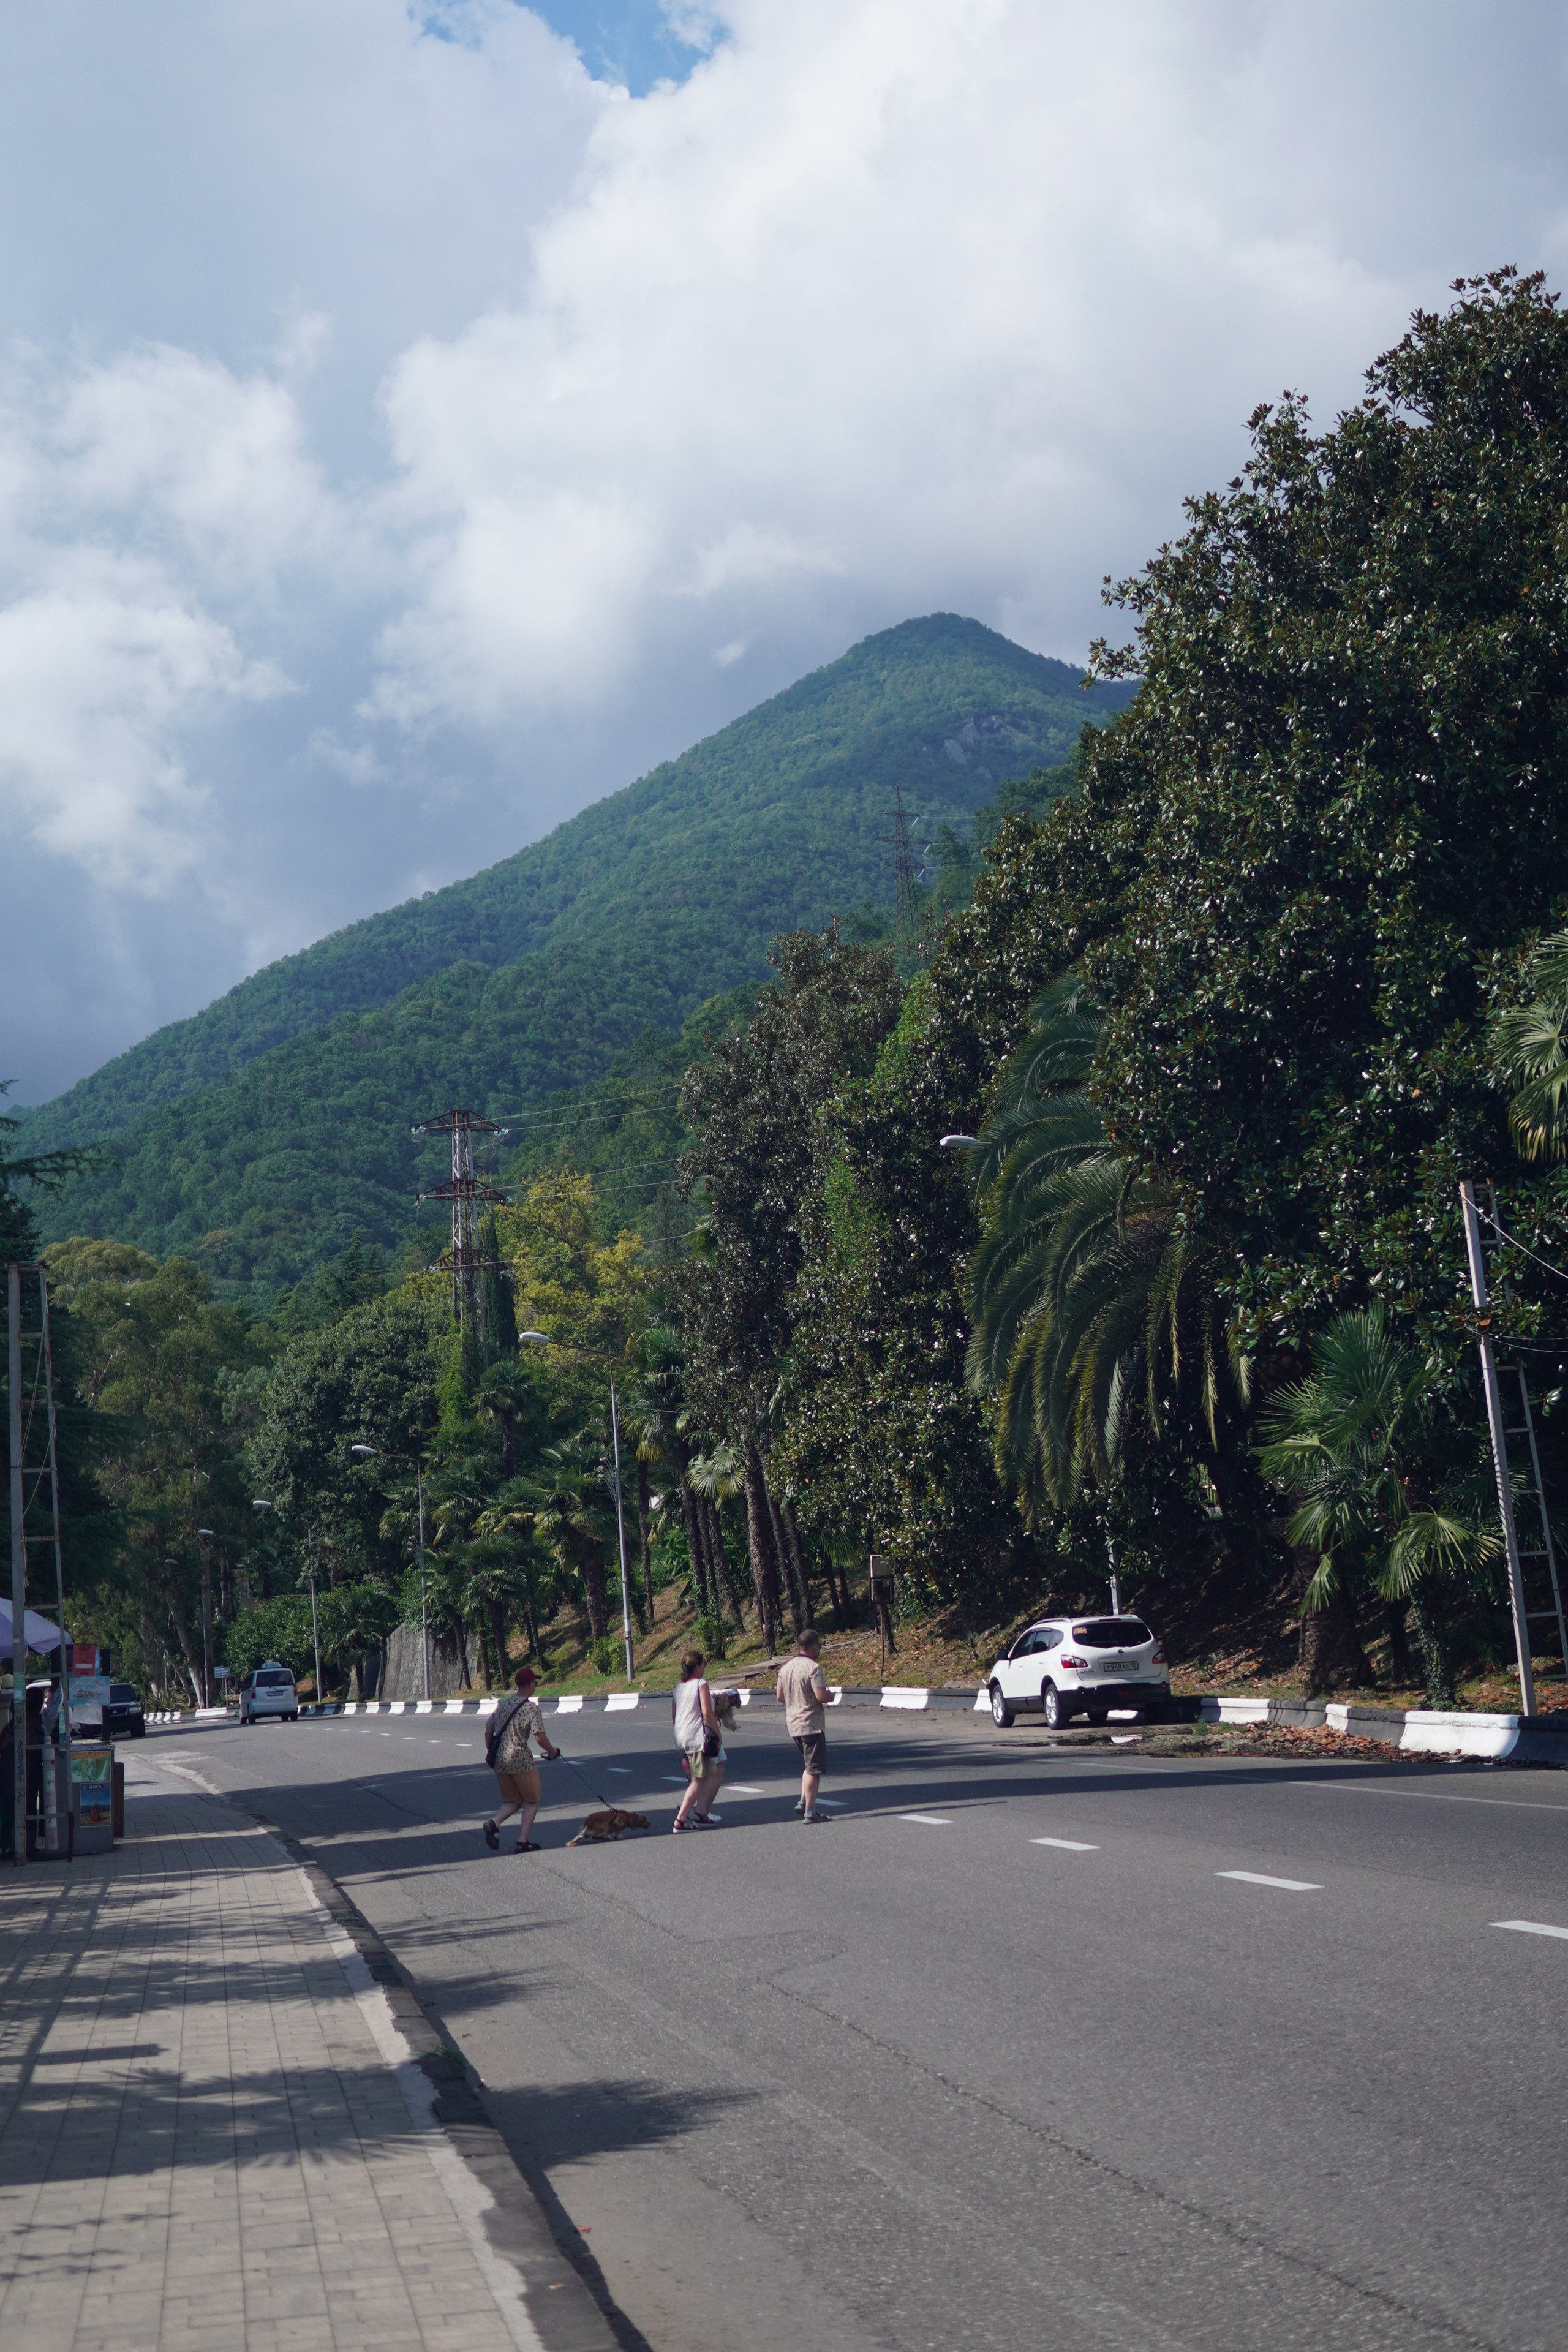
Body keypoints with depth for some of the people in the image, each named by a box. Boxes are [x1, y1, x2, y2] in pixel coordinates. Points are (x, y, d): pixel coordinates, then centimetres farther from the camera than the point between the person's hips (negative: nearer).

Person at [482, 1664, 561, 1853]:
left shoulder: (504, 1704, 10)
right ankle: (523, 1842, 3)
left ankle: (494, 1823, -8)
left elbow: (489, 1731, 14)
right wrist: (553, 1752, 2)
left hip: (499, 1761, 6)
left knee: (512, 1802, 18)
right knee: (531, 1802, 11)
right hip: (520, 1761, -6)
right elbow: (540, 1737, -15)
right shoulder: (531, 1708, -9)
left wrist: (492, 1754, 25)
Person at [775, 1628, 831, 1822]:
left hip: (792, 1724, 8)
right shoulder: (813, 1668, -16)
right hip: (811, 1724, -8)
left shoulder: (786, 1667, 8)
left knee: (808, 1765, 21)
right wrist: (831, 1696, -1)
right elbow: (821, 1696, -22)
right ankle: (810, 1812, -1)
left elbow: (779, 1696, 14)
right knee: (814, 1769, -1)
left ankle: (802, 1801, 10)